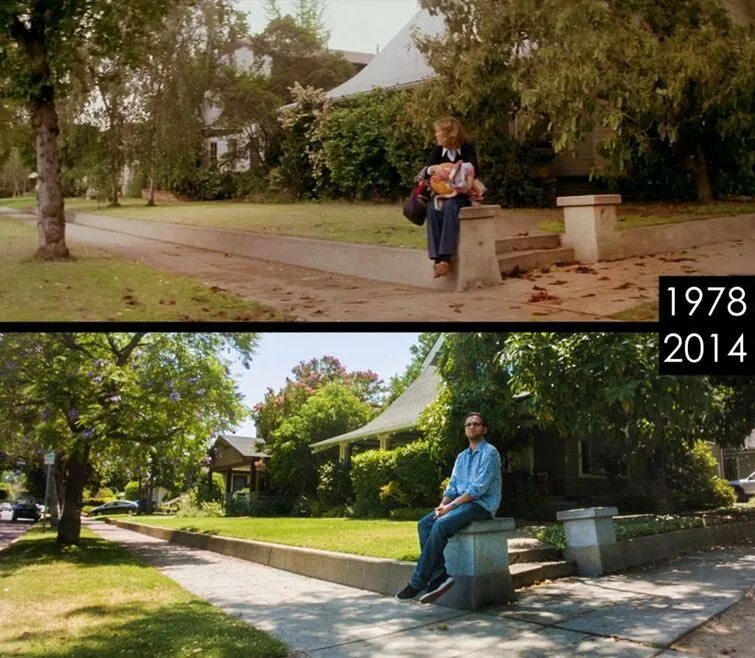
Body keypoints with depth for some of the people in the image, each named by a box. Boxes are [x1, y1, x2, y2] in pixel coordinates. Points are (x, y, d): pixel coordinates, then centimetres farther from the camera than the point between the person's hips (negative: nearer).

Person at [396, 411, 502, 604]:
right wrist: (442, 505, -6)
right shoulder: (462, 456, 19)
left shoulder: (489, 453, -7)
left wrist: (451, 505, -18)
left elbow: (478, 488, -17)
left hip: (482, 505, -8)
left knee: (440, 525, -29)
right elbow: (452, 485, 14)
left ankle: (417, 583, -24)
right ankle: (438, 575, -20)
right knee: (424, 523, -14)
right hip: (461, 503, 8)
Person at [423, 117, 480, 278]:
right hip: (441, 193, 3)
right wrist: (435, 168, -22)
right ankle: (437, 258, -42)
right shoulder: (437, 150, 8)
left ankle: (445, 257, -45)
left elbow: (474, 170, -12)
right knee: (432, 209, -33)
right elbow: (425, 172, 0)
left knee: (450, 207, -38)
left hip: (460, 194, -3)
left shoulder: (467, 148, -1)